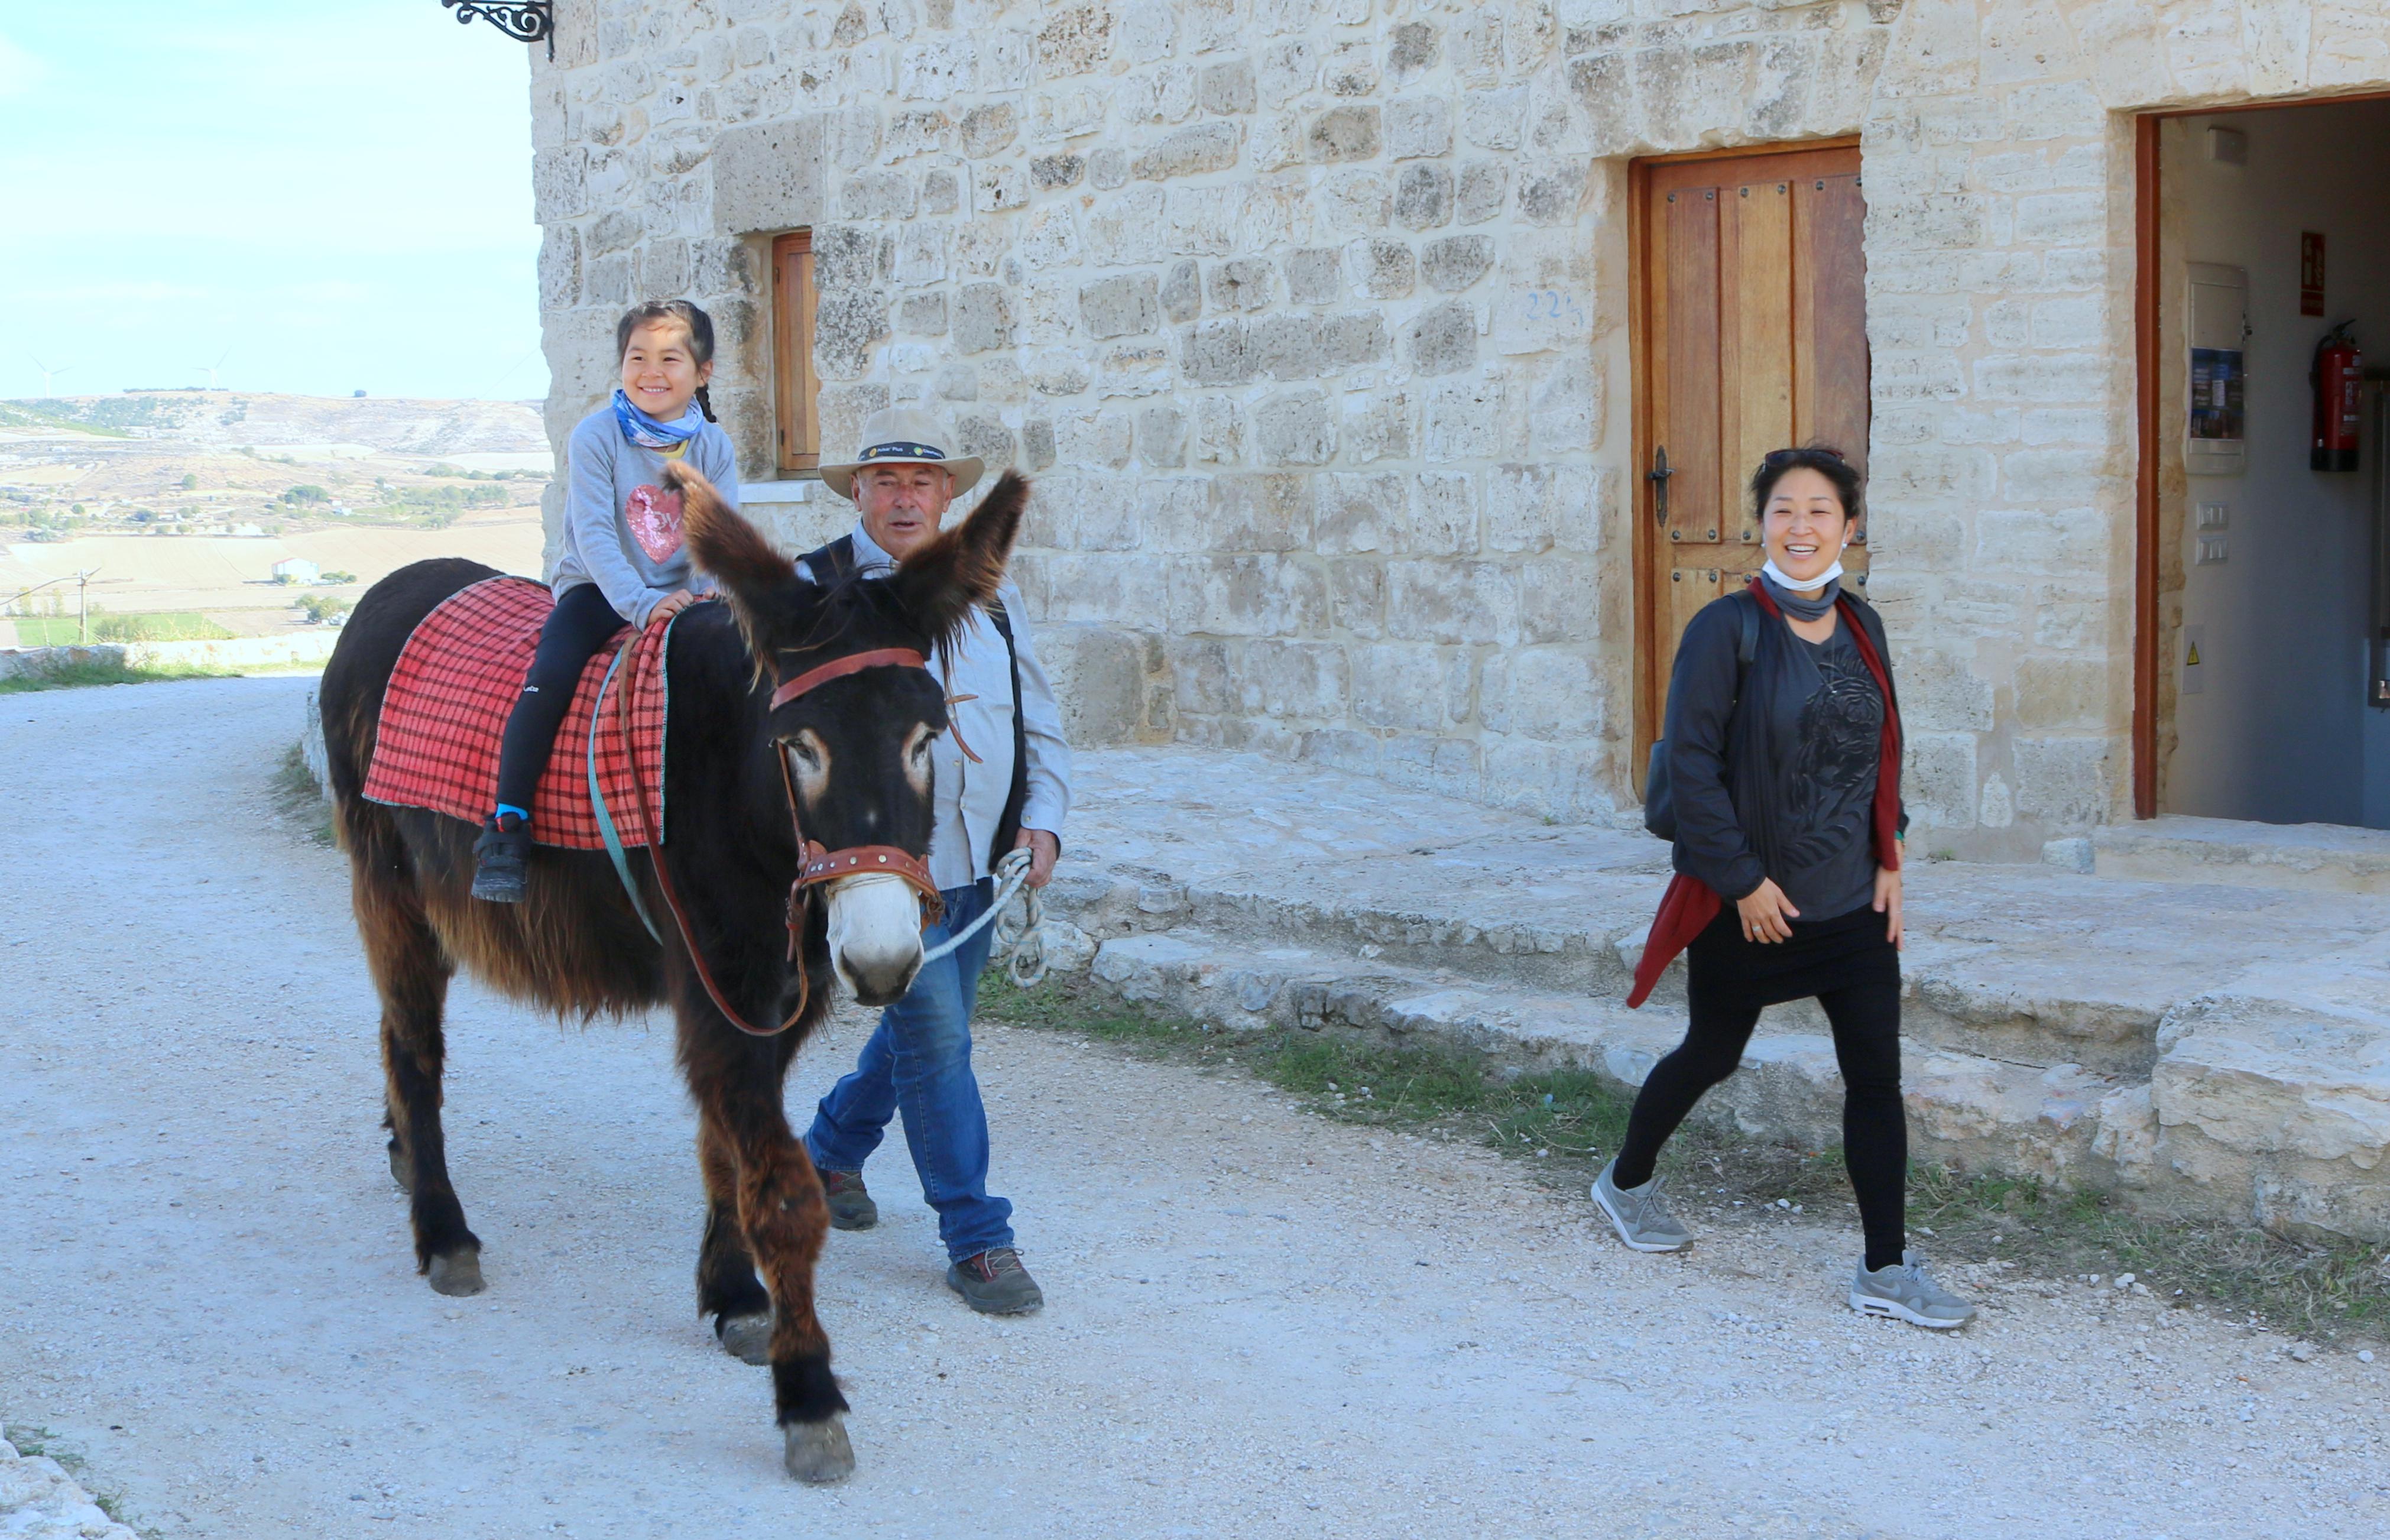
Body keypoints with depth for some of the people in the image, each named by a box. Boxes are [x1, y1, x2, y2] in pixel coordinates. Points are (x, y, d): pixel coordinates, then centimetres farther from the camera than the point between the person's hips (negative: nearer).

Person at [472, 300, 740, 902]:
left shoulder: (714, 447, 3)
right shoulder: (597, 436, -7)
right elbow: (593, 533, -16)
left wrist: (704, 591, -23)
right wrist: (639, 602, -28)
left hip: (679, 596, 3)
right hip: (597, 589, -3)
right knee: (550, 677, -27)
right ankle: (505, 828, -23)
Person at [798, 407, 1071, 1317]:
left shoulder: (991, 594, 10)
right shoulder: (814, 592, -4)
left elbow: (1040, 724, 13)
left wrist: (1042, 822, 1)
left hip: (980, 864, 6)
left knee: (924, 1027, 18)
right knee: (936, 1039, -8)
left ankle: (830, 1149, 42)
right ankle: (977, 1240, 2)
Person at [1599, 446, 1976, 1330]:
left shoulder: (1859, 627, 5)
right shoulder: (1728, 629, -12)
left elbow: (1882, 752, 15)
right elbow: (1691, 761, -15)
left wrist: (1888, 861, 6)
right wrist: (1743, 878, -17)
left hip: (1852, 903, 5)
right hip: (1748, 906, -4)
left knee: (1876, 1075, -1)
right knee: (1711, 1057, 13)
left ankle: (1886, 1272, 7)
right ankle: (1627, 1181, 40)